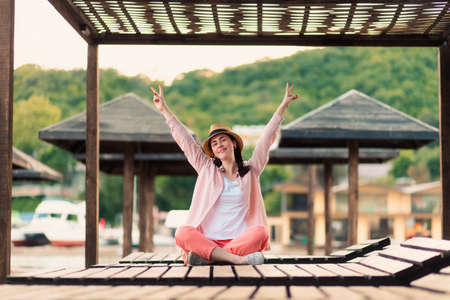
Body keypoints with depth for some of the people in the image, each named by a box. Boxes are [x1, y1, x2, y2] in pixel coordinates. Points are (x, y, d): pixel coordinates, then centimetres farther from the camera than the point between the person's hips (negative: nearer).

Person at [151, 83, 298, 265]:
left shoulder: (251, 170, 17)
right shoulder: (207, 170, 17)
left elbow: (266, 138, 12)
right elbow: (185, 140, 17)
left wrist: (283, 106, 8)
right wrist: (164, 110, 17)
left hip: (241, 240, 0)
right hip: (208, 240, 0)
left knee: (260, 231, -34)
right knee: (182, 233, -31)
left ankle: (207, 257, -35)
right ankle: (238, 259, -40)